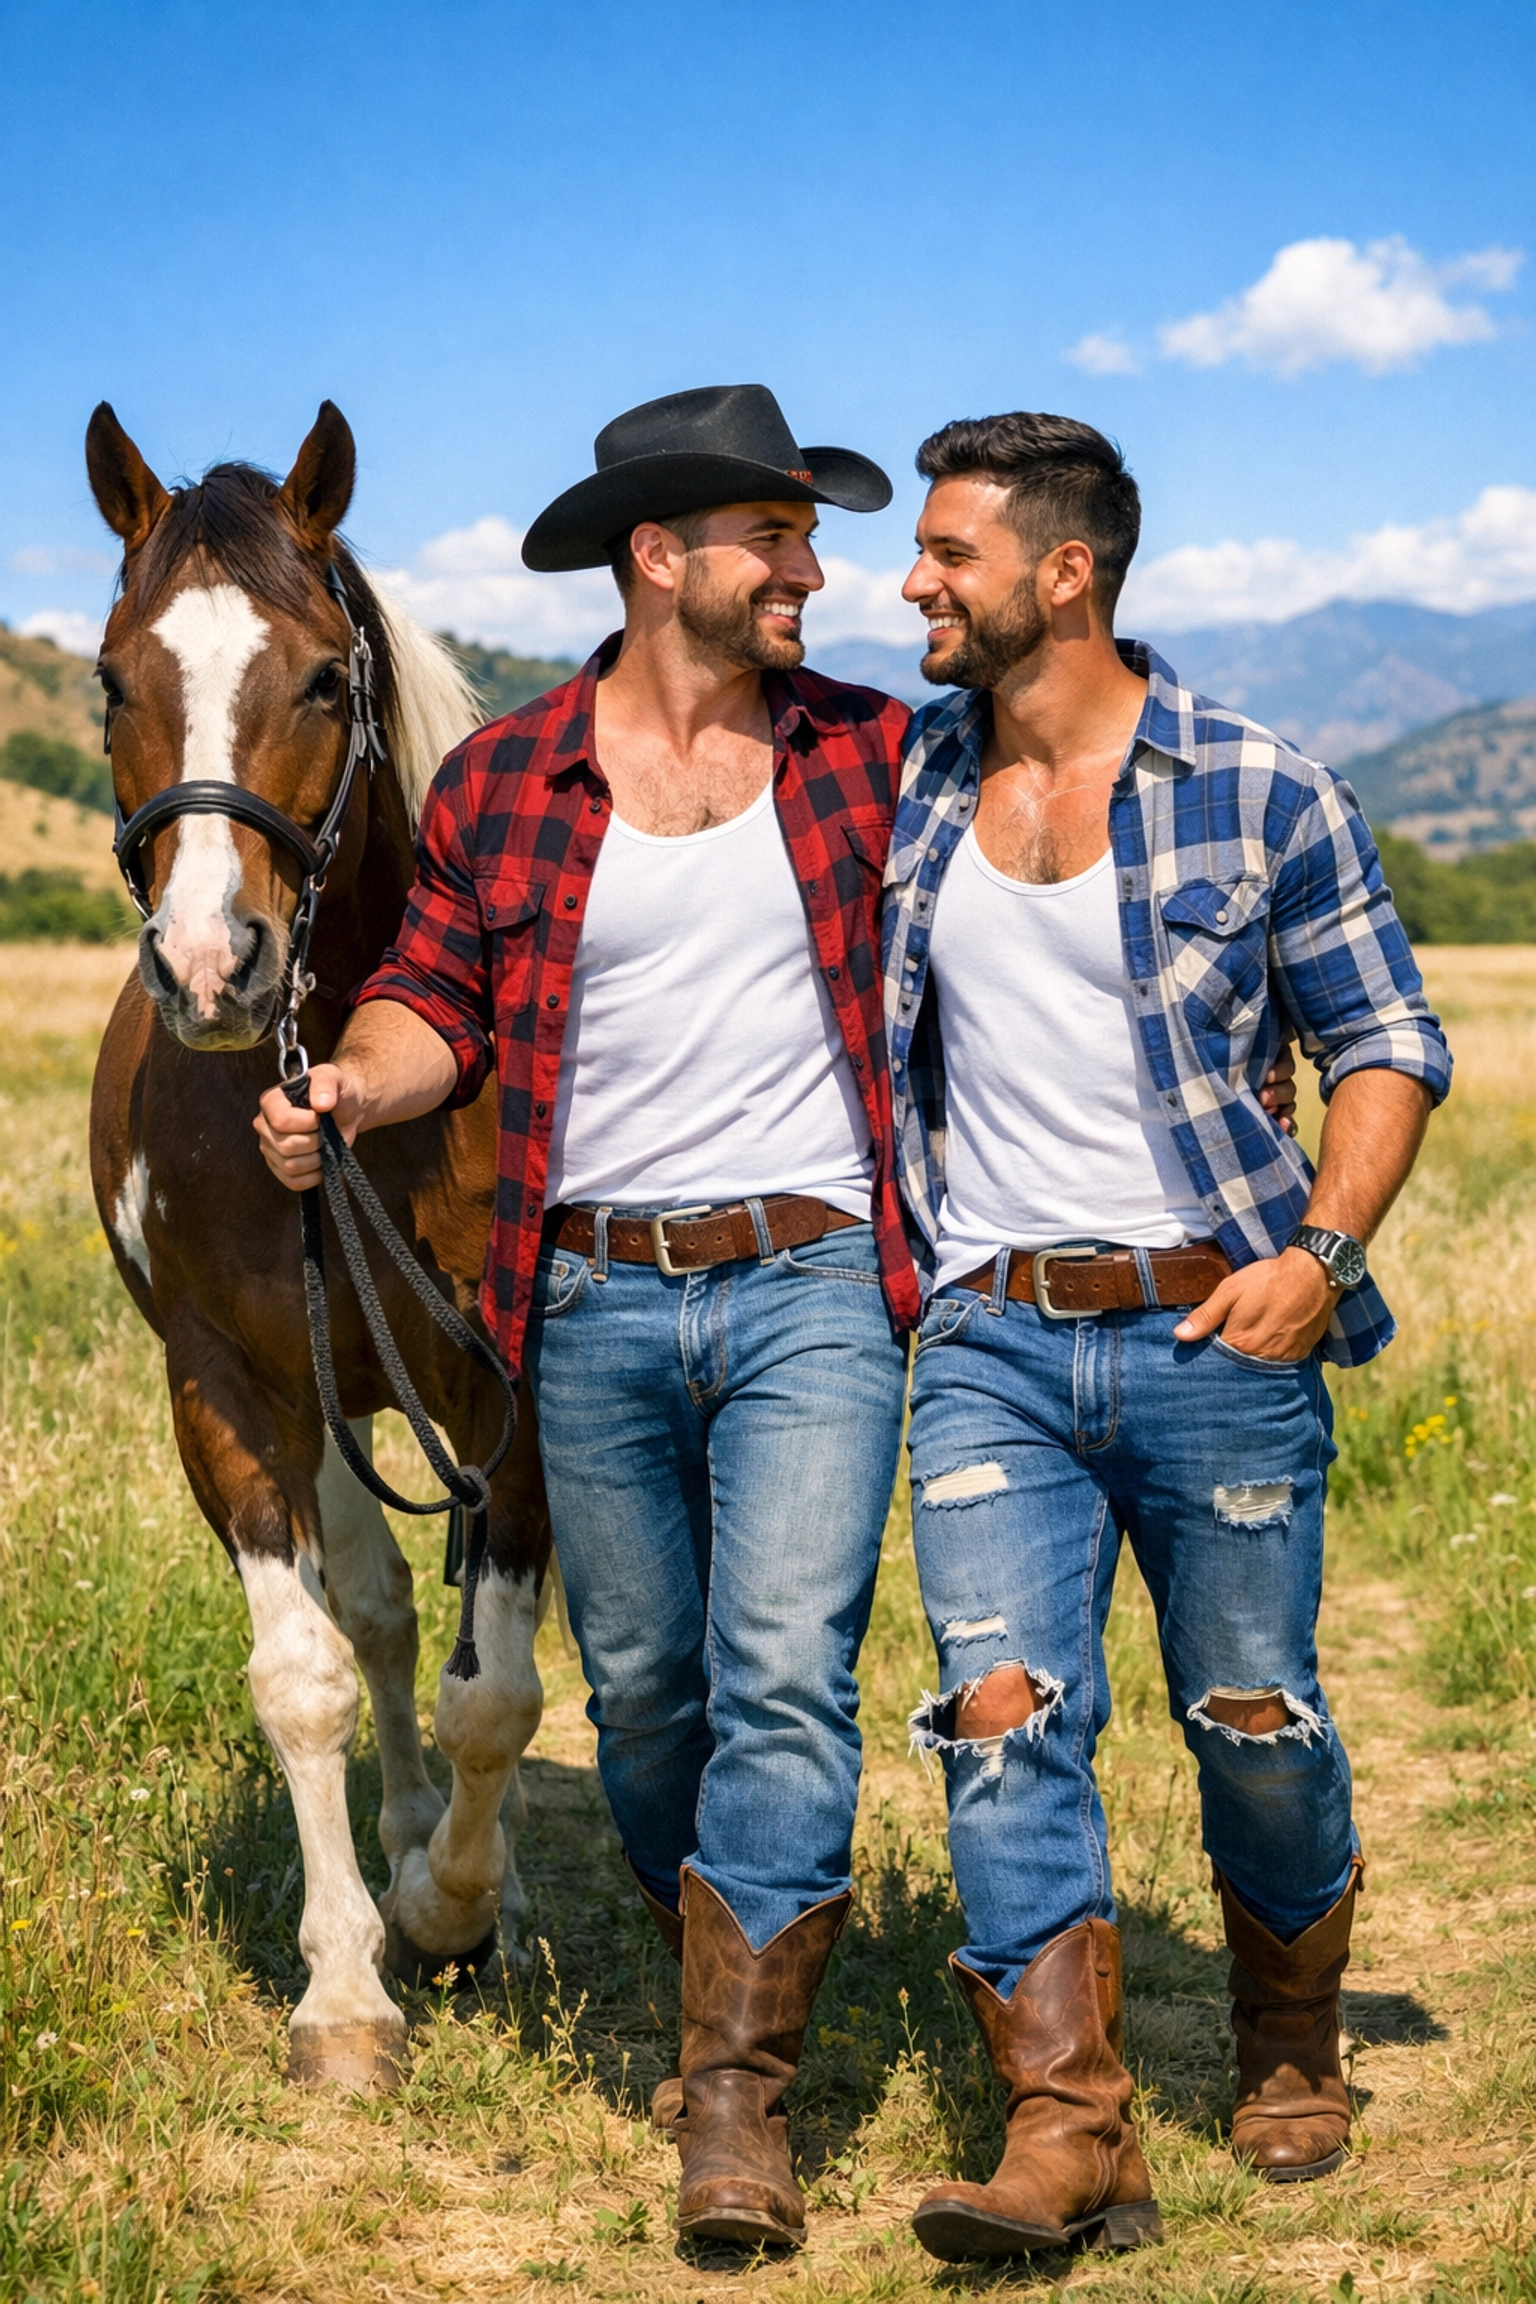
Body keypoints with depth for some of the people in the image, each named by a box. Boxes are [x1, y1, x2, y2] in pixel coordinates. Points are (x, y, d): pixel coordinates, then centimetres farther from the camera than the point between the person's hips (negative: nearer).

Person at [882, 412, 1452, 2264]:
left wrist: (1322, 1248, -11)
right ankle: (1069, 2140, -6)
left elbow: (1387, 1044, 3)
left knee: (1256, 1724, 8)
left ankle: (1291, 2057, 33)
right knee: (1002, 1721, -10)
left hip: (1214, 1334, -2)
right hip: (989, 1343, 2)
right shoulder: (899, 785, 7)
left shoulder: (1259, 791, -3)